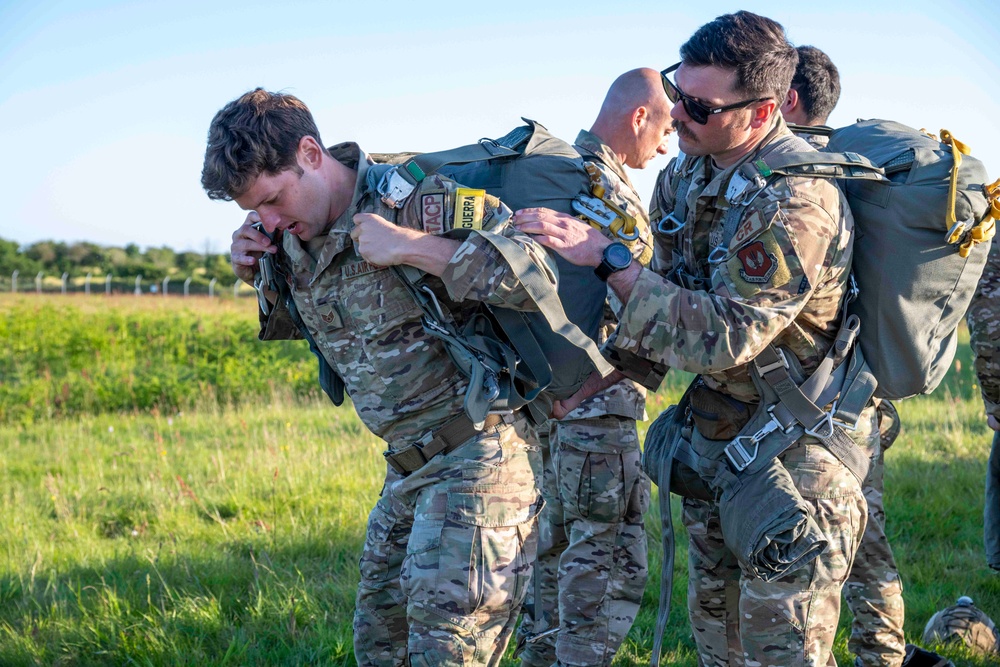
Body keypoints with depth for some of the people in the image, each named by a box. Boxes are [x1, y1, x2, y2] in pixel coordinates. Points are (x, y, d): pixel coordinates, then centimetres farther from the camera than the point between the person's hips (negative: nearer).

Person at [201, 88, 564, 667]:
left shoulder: (416, 199, -20)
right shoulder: (293, 235, 4)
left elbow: (538, 272, -27)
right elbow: (297, 325, 26)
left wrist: (411, 247, -30)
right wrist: (259, 274, 5)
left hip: (478, 453, -9)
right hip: (408, 466, 9)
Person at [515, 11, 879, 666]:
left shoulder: (799, 203, -28)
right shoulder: (690, 172, 1)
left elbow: (723, 335, -32)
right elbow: (668, 301, 11)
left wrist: (607, 255, -30)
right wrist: (585, 383, 3)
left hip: (796, 452, -8)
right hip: (718, 437, 8)